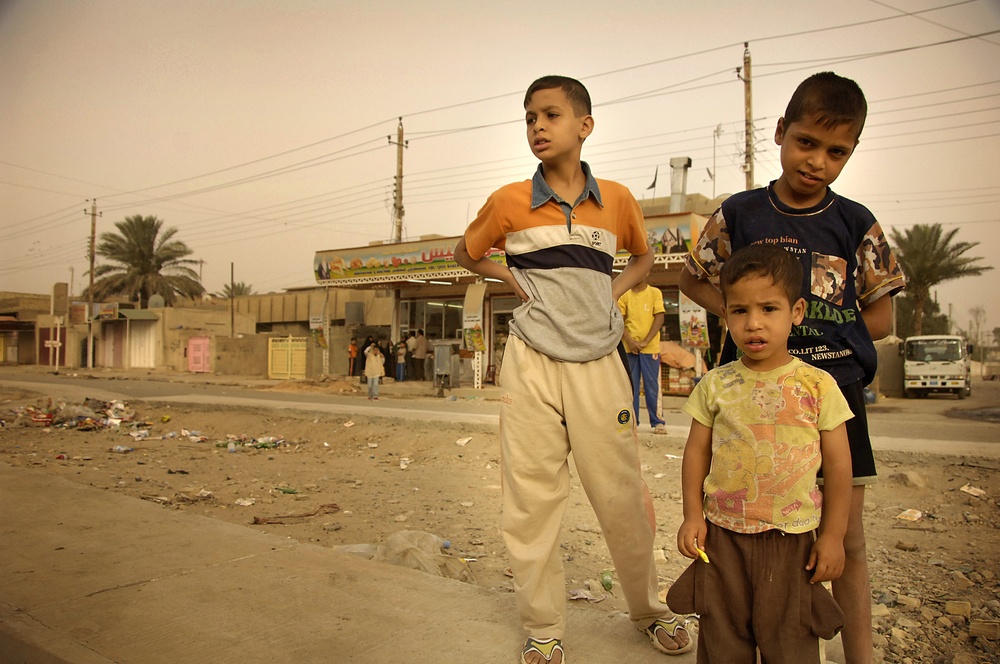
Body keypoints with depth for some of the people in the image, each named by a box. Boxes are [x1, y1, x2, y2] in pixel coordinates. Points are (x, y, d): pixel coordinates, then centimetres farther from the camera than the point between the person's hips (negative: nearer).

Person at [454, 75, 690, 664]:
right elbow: (466, 254, 17)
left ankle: (651, 609, 32)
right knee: (531, 499, 4)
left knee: (622, 496, 7)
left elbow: (644, 256, 23)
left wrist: (614, 291, 4)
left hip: (598, 362, 1)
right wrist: (515, 279, 1)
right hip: (532, 365, 0)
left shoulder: (618, 200, 5)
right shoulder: (509, 202, 1)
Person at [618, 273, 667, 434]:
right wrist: (629, 341, -13)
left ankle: (658, 421, 4)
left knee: (652, 385, -1)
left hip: (650, 347, -2)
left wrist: (646, 341, -13)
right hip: (629, 347, 2)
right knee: (630, 385, 5)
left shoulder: (655, 293, 3)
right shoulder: (625, 295, 7)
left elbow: (659, 318, -4)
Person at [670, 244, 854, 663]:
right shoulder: (715, 385, -2)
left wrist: (833, 535, -1)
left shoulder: (817, 386, -6)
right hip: (721, 535, 2)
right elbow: (696, 452, 4)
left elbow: (838, 464, -1)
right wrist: (692, 514, -3)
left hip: (791, 539, -1)